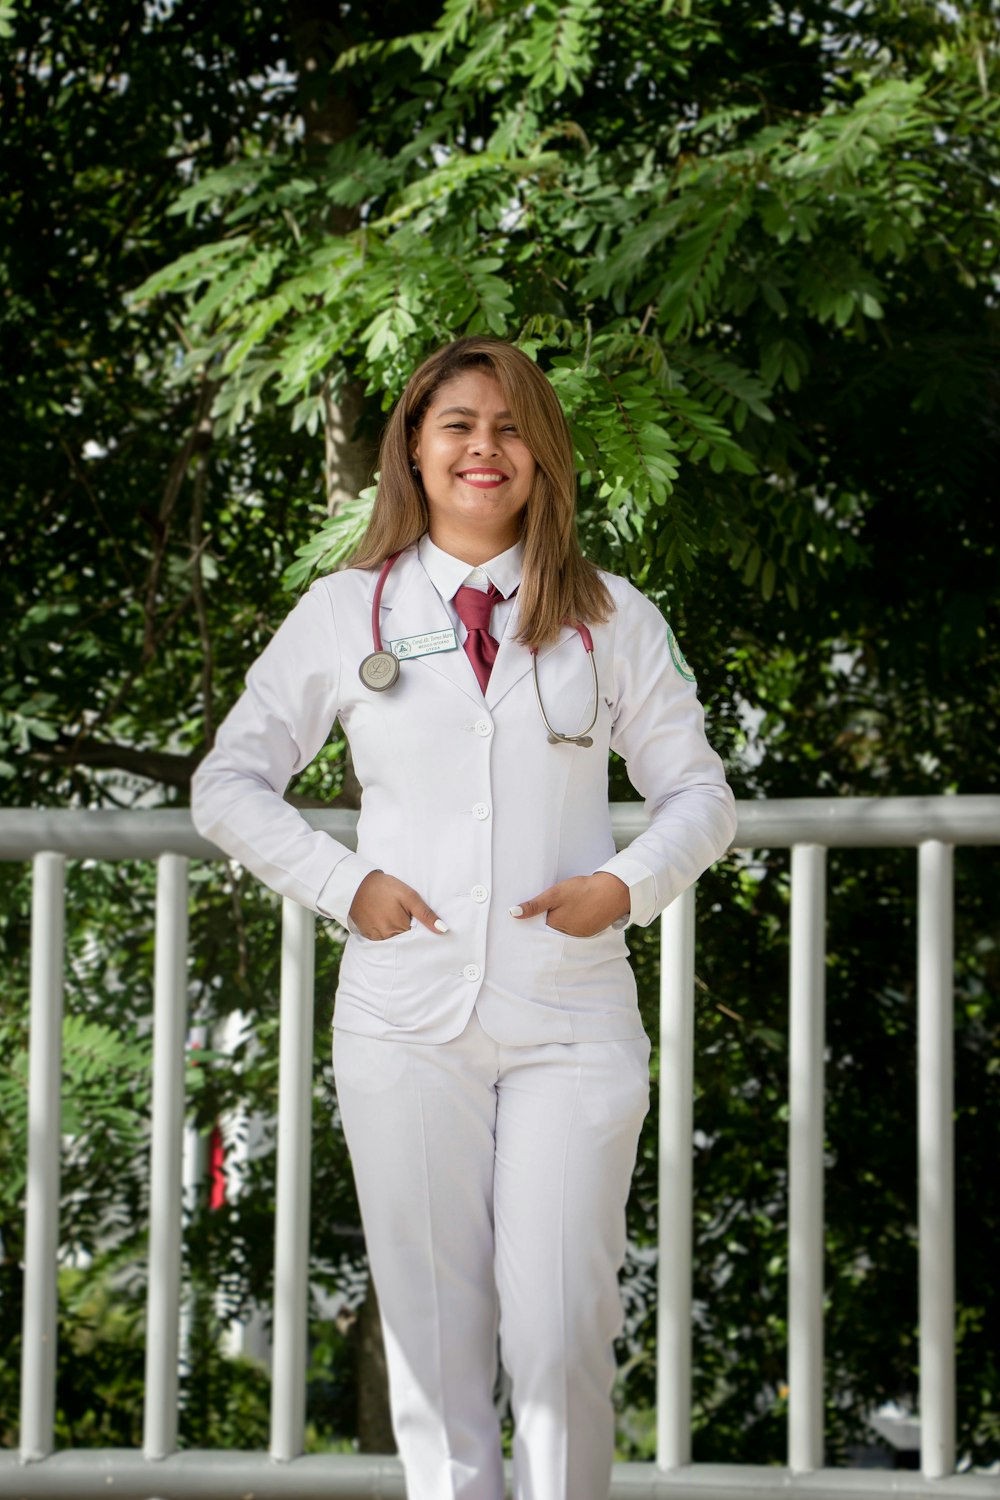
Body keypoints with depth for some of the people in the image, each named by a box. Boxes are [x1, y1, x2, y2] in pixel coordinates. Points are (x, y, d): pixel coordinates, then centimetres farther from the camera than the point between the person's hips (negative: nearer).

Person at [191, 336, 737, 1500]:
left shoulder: (612, 619, 10)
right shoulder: (343, 613, 8)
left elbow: (698, 793, 15)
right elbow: (228, 783, 14)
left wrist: (628, 883, -5)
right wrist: (342, 883, -1)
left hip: (572, 1021, 0)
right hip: (406, 1020, 0)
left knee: (562, 1334, -7)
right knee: (433, 1330, 1)